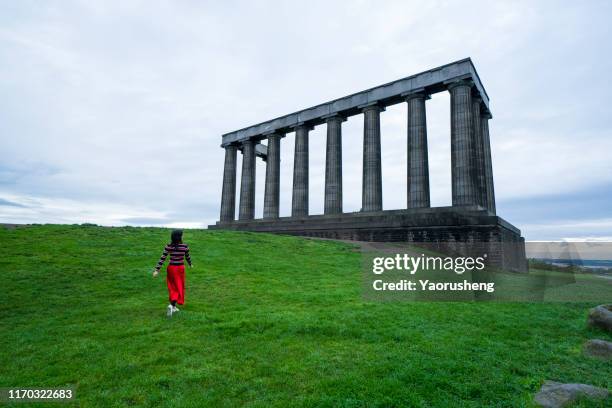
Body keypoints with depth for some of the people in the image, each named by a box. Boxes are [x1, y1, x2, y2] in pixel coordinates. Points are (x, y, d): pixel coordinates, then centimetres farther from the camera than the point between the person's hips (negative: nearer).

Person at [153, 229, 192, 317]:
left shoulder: (168, 246, -7)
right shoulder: (185, 246, -10)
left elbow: (162, 258, -10)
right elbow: (187, 257, 4)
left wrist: (156, 270, -7)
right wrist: (190, 264, 23)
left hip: (171, 268, 3)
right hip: (180, 268, -2)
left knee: (173, 288, 16)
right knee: (179, 288, 7)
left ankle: (173, 307, 23)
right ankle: (171, 305, -12)